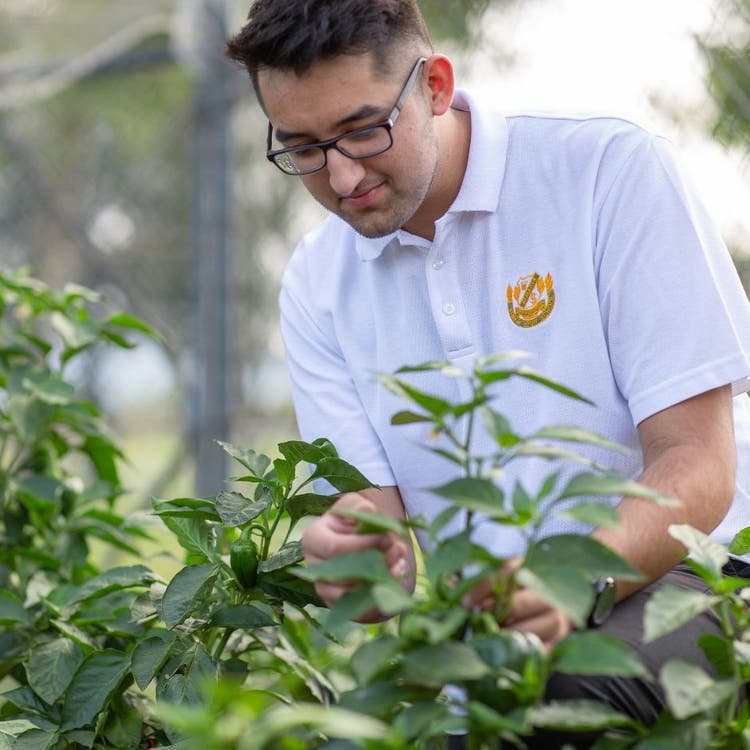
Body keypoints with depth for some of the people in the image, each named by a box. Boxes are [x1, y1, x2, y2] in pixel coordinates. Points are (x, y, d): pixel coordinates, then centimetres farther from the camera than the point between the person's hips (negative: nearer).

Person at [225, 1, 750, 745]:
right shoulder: (316, 288, 5)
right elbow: (375, 504, 0)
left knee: (559, 685, -36)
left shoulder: (615, 171, -9)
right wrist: (353, 555, -26)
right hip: (481, 624, 4)